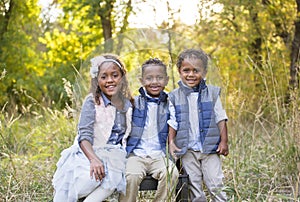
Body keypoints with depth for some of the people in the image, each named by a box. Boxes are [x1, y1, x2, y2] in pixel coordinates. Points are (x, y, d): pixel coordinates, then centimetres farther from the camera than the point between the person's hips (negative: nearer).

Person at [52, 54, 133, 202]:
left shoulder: (127, 105, 8)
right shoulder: (92, 102, -5)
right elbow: (84, 136, -15)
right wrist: (94, 159, -30)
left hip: (113, 155, 4)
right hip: (89, 152, -3)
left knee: (113, 177, -28)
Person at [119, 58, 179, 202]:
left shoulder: (169, 105, 12)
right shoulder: (133, 103, 7)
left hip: (159, 155, 2)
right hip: (136, 154, -1)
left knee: (171, 174, -28)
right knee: (131, 176, -31)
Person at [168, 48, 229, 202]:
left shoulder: (212, 93, 4)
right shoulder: (174, 97, 4)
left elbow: (221, 119, 5)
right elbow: (172, 123, 5)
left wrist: (224, 142, -2)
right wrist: (171, 141, -9)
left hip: (210, 148, -1)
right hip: (187, 150, 1)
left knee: (215, 185, -3)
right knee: (194, 188, 5)